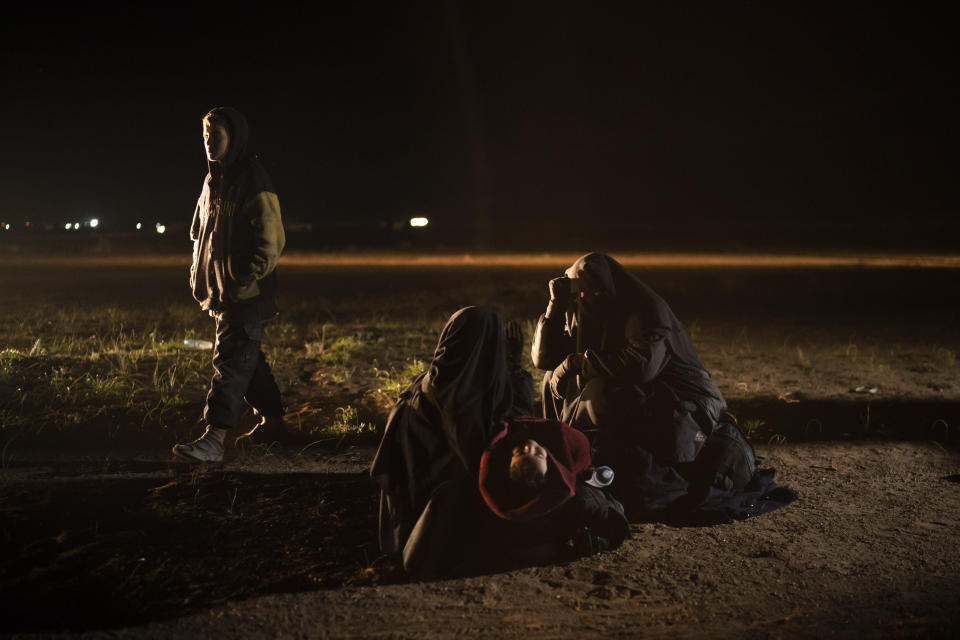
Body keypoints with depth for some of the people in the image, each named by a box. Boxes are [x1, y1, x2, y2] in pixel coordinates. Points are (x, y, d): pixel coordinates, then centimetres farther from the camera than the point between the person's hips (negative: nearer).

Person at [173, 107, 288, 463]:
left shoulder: (253, 182, -12)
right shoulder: (213, 181, 15)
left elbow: (271, 241, -16)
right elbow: (201, 233, 24)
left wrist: (242, 283, -19)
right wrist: (198, 275, 13)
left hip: (248, 294, -9)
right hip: (222, 290, 9)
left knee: (231, 359, -12)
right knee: (248, 357, 16)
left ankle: (213, 439, -15)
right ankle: (272, 421, 29)